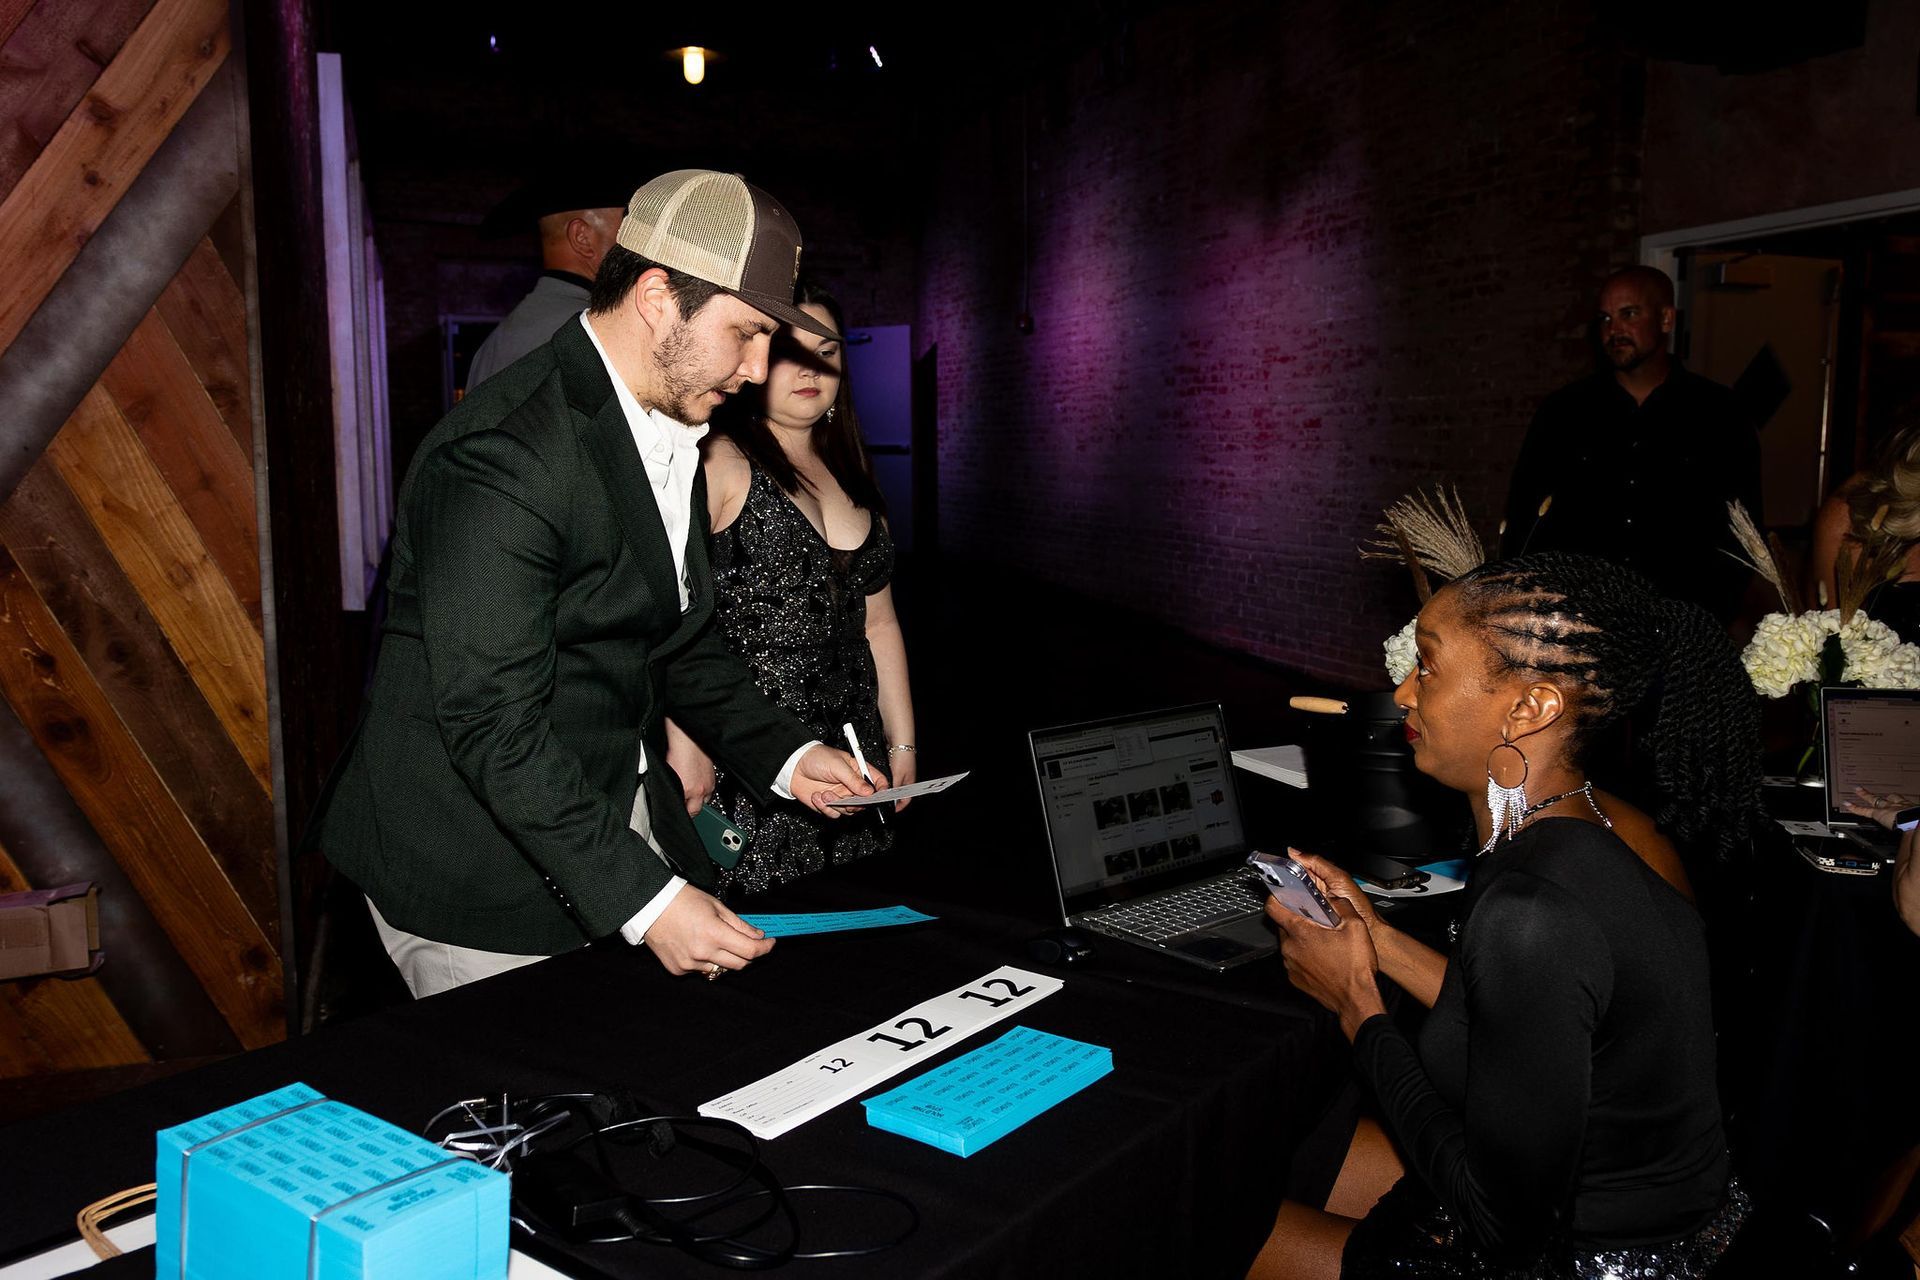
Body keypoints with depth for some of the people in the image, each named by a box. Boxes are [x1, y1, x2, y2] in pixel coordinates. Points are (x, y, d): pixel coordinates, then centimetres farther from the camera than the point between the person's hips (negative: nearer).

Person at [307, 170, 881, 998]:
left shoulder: (669, 435, 7)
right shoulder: (501, 456, -24)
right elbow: (494, 726, -26)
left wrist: (784, 756, 4)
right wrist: (644, 898, -26)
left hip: (620, 818, 8)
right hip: (485, 873, -8)